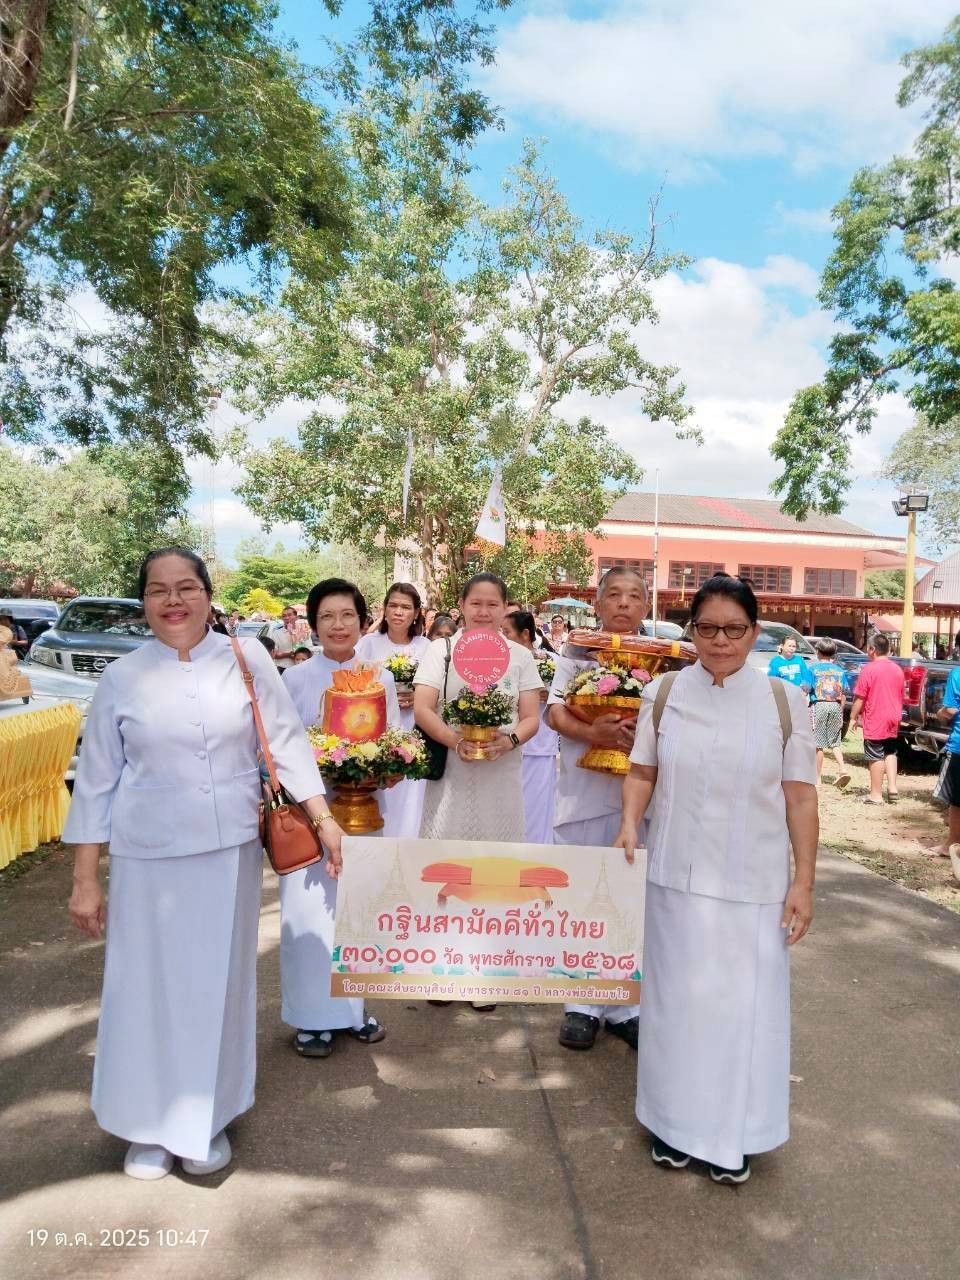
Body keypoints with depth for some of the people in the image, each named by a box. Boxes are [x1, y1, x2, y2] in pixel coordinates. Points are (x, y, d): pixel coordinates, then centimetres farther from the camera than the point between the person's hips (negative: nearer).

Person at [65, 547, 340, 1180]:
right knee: (149, 986, 8)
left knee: (218, 983, 12)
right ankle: (150, 1126, 31)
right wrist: (85, 879, 1)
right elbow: (97, 781, 2)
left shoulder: (247, 660, -3)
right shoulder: (122, 677, -2)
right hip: (149, 856, 0)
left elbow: (287, 741, 2)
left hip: (230, 851, 1)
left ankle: (207, 1120, 33)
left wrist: (323, 817, -1)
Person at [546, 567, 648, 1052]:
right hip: (582, 793, 0)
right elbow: (555, 712, -3)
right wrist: (591, 732, -22)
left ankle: (624, 1005, 22)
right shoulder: (576, 651, 5)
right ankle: (582, 1004, 21)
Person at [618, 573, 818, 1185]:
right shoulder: (663, 694, -1)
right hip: (677, 876, 1)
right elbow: (642, 772, 6)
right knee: (677, 999, 13)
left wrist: (803, 881, -4)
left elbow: (800, 797, -2)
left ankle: (732, 1133, 29)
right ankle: (674, 1120, 32)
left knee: (746, 1005, 8)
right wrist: (630, 824, -12)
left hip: (754, 882, -1)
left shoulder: (785, 701, -4)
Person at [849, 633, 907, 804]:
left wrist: (853, 717, -4)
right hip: (893, 720, 6)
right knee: (890, 753, 21)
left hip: (875, 721, -6)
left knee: (876, 757, 0)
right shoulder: (897, 669, 7)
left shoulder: (868, 669, -14)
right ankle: (892, 788, 15)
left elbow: (859, 697, -13)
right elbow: (901, 697, 15)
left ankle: (876, 795, 5)